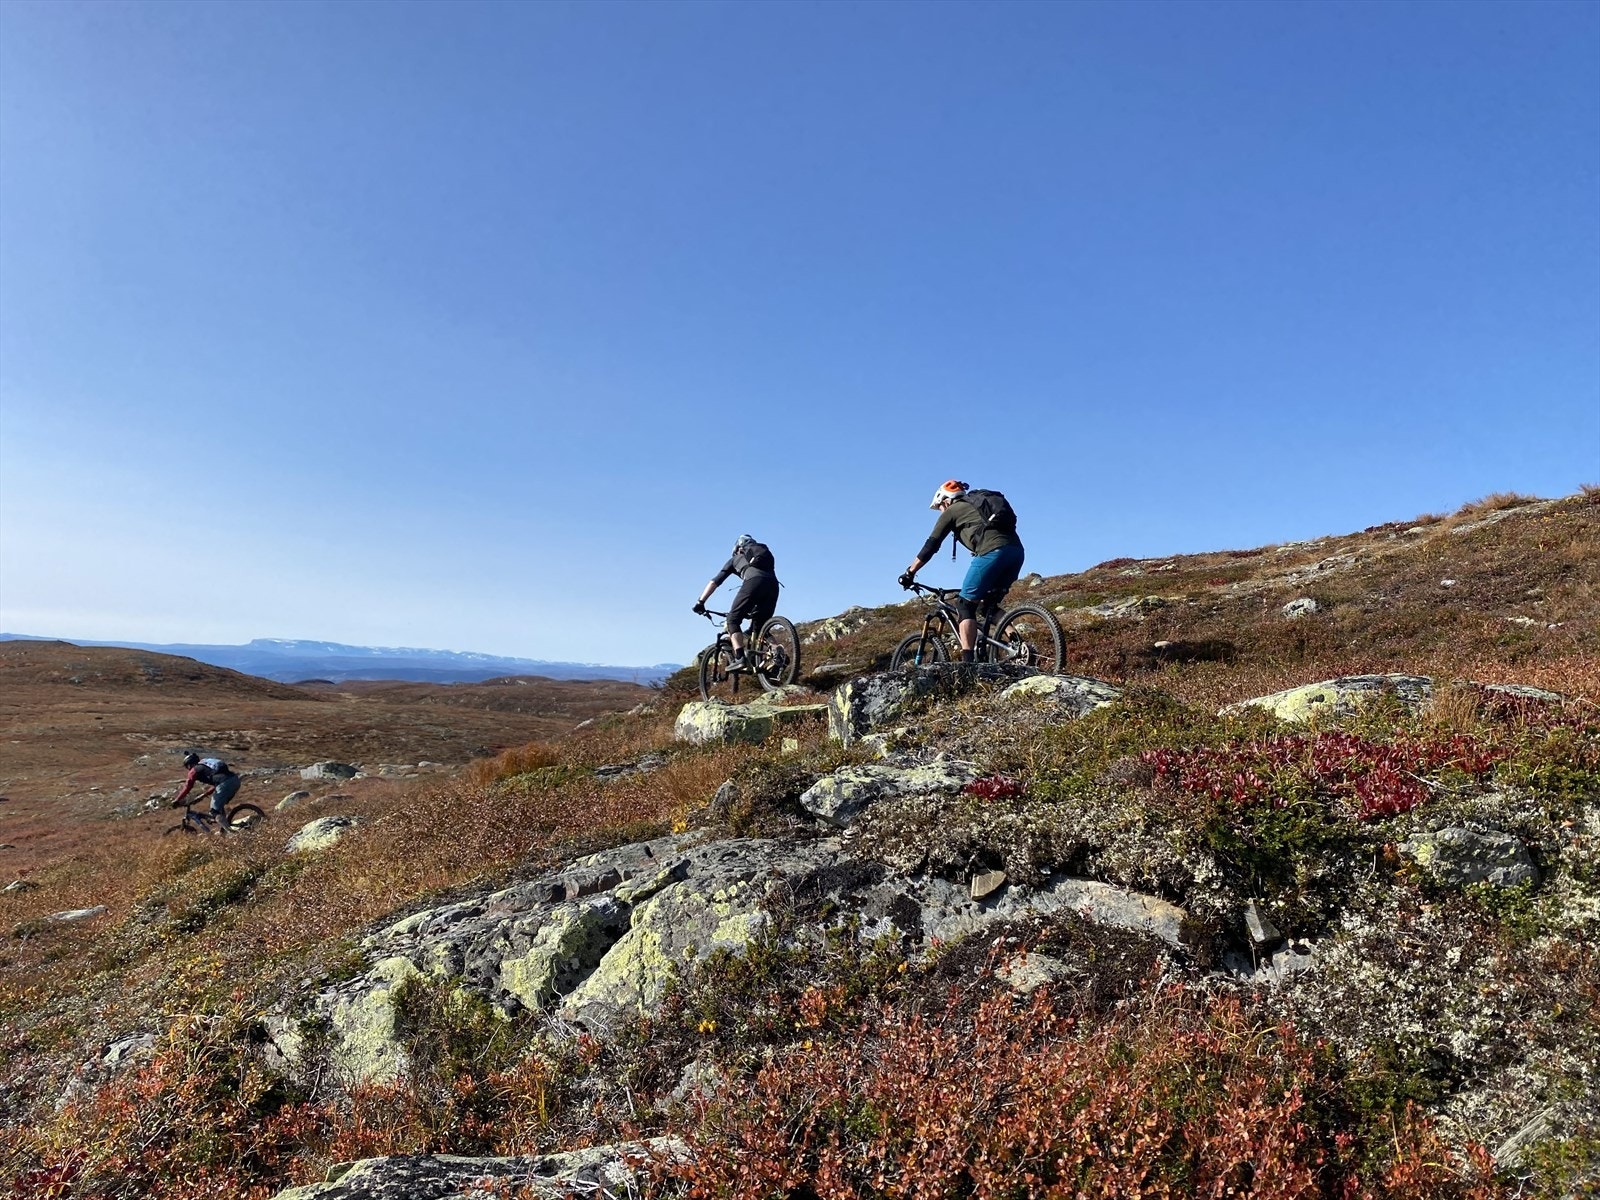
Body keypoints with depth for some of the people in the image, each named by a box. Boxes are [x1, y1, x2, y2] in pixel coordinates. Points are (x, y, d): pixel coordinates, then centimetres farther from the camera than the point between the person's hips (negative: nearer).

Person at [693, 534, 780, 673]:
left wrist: (700, 602, 28)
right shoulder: (764, 551, 42)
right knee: (759, 626, 16)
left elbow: (715, 582, 26)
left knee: (733, 619, 3)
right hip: (773, 583, 4)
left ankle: (739, 658, -16)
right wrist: (751, 610, 52)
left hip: (754, 581, -4)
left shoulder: (735, 559, 32)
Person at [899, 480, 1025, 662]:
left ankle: (967, 661, -12)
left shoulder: (951, 511, 16)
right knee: (989, 605, 22)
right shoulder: (978, 506, 36)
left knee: (966, 605, 0)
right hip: (1017, 550, 7)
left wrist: (909, 573, 23)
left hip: (992, 551, -7)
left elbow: (931, 545, 15)